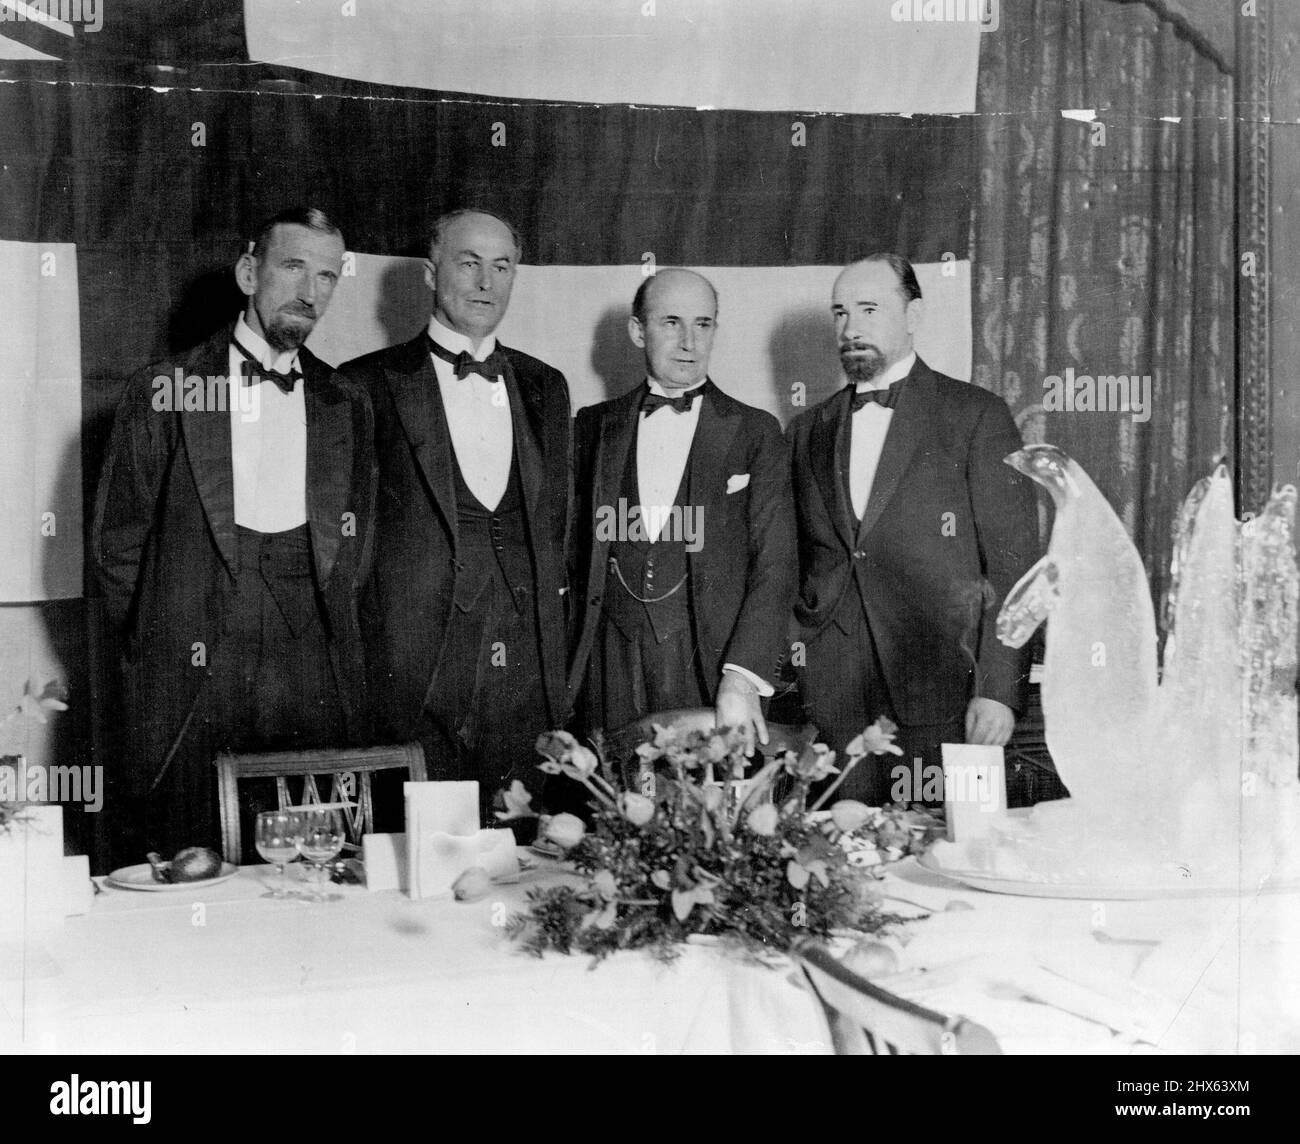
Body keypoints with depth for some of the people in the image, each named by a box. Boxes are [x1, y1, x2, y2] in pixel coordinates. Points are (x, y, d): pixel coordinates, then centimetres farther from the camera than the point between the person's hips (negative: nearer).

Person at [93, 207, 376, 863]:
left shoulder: (346, 407, 12)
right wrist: (157, 649, 6)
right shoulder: (164, 392, 3)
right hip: (187, 692, -2)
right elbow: (117, 538, 5)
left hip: (314, 688, 2)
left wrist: (319, 643, 9)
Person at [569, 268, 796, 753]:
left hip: (713, 661, -1)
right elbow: (574, 549, 12)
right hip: (611, 666, 2)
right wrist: (564, 663, -1)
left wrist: (743, 678, -14)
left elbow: (773, 567, -2)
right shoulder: (594, 426, 11)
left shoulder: (754, 431, 5)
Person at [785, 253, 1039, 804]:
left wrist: (999, 690, -10)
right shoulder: (806, 431, 15)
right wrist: (789, 671, 6)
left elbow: (1013, 563, -3)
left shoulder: (976, 416, 1)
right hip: (832, 699, 3)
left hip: (941, 695, -3)